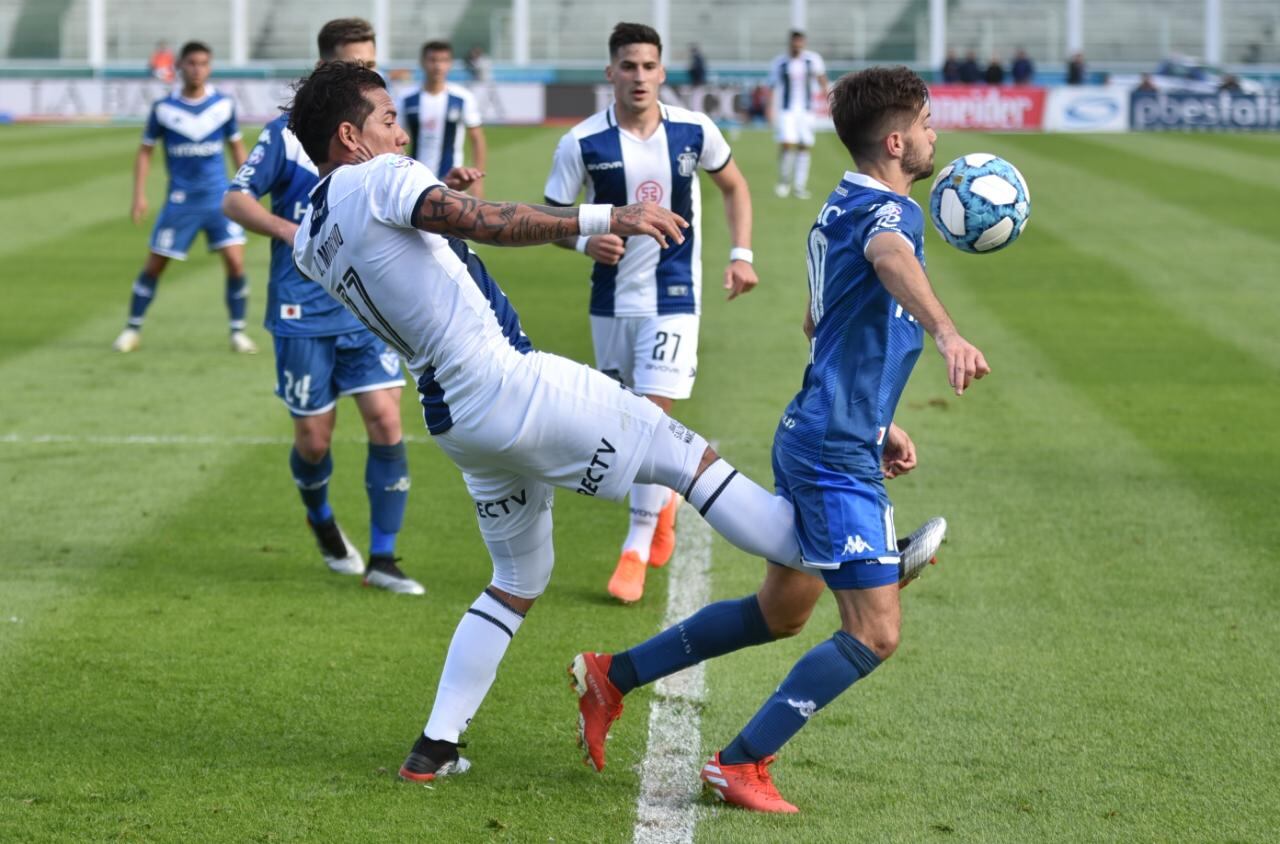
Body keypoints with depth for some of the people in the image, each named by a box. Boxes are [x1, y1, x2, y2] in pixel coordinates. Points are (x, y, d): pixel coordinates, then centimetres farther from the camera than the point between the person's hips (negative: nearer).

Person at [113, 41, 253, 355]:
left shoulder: (224, 105, 0)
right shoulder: (164, 108, -4)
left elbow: (237, 147, 12)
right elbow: (145, 150, 5)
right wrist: (139, 195, -3)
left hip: (219, 197, 1)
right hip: (180, 200, -1)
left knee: (235, 262, -10)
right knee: (154, 265, 3)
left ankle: (238, 332, 5)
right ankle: (132, 330, 19)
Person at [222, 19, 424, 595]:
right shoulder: (287, 134, -5)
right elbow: (234, 201, -4)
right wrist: (296, 234, -20)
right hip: (304, 313, -3)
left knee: (386, 420, -10)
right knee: (314, 437, 4)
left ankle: (382, 559, -1)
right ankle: (322, 521, 37)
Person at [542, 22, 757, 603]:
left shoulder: (694, 132, -7)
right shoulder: (582, 143, -11)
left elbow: (734, 186, 11)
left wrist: (741, 255, 0)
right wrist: (584, 241, -25)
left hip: (673, 299, -1)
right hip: (611, 299, 2)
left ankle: (637, 551, -5)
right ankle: (663, 501, 41)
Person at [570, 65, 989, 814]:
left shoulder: (841, 208, 15)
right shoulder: (888, 209, -16)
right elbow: (890, 258, -43)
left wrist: (875, 421, 31)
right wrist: (946, 332, -62)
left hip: (814, 437, 10)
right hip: (838, 457, -10)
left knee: (778, 614, 21)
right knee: (874, 634, -9)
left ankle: (612, 676, 27)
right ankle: (740, 766, -5)